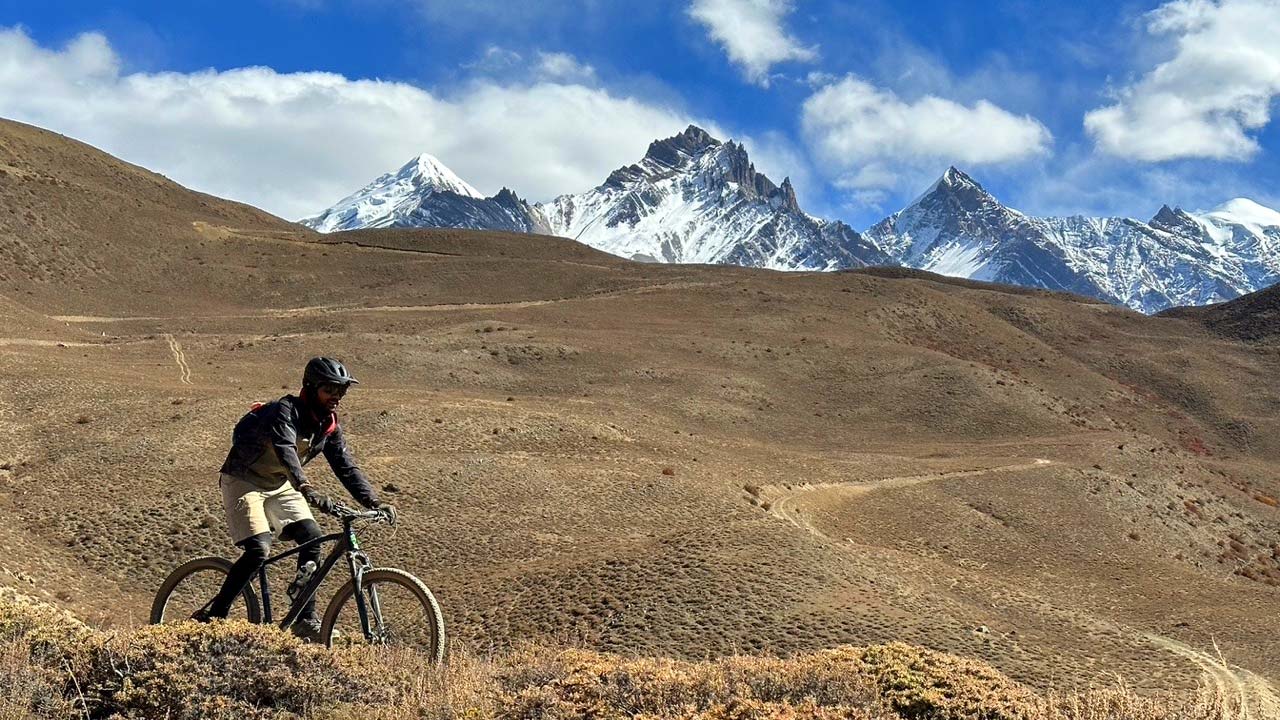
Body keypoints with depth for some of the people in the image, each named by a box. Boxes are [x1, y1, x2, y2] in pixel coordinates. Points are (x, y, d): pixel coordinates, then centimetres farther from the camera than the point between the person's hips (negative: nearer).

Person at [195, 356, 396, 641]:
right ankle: (211, 617, -9)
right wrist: (307, 489, -60)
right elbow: (286, 451, -44)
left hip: (279, 486, 7)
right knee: (259, 550, -21)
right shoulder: (285, 411, -26)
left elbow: (346, 467, -2)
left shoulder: (329, 426, -3)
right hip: (244, 482, -7)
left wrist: (373, 502, -15)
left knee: (311, 537, -9)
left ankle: (306, 621, -2)